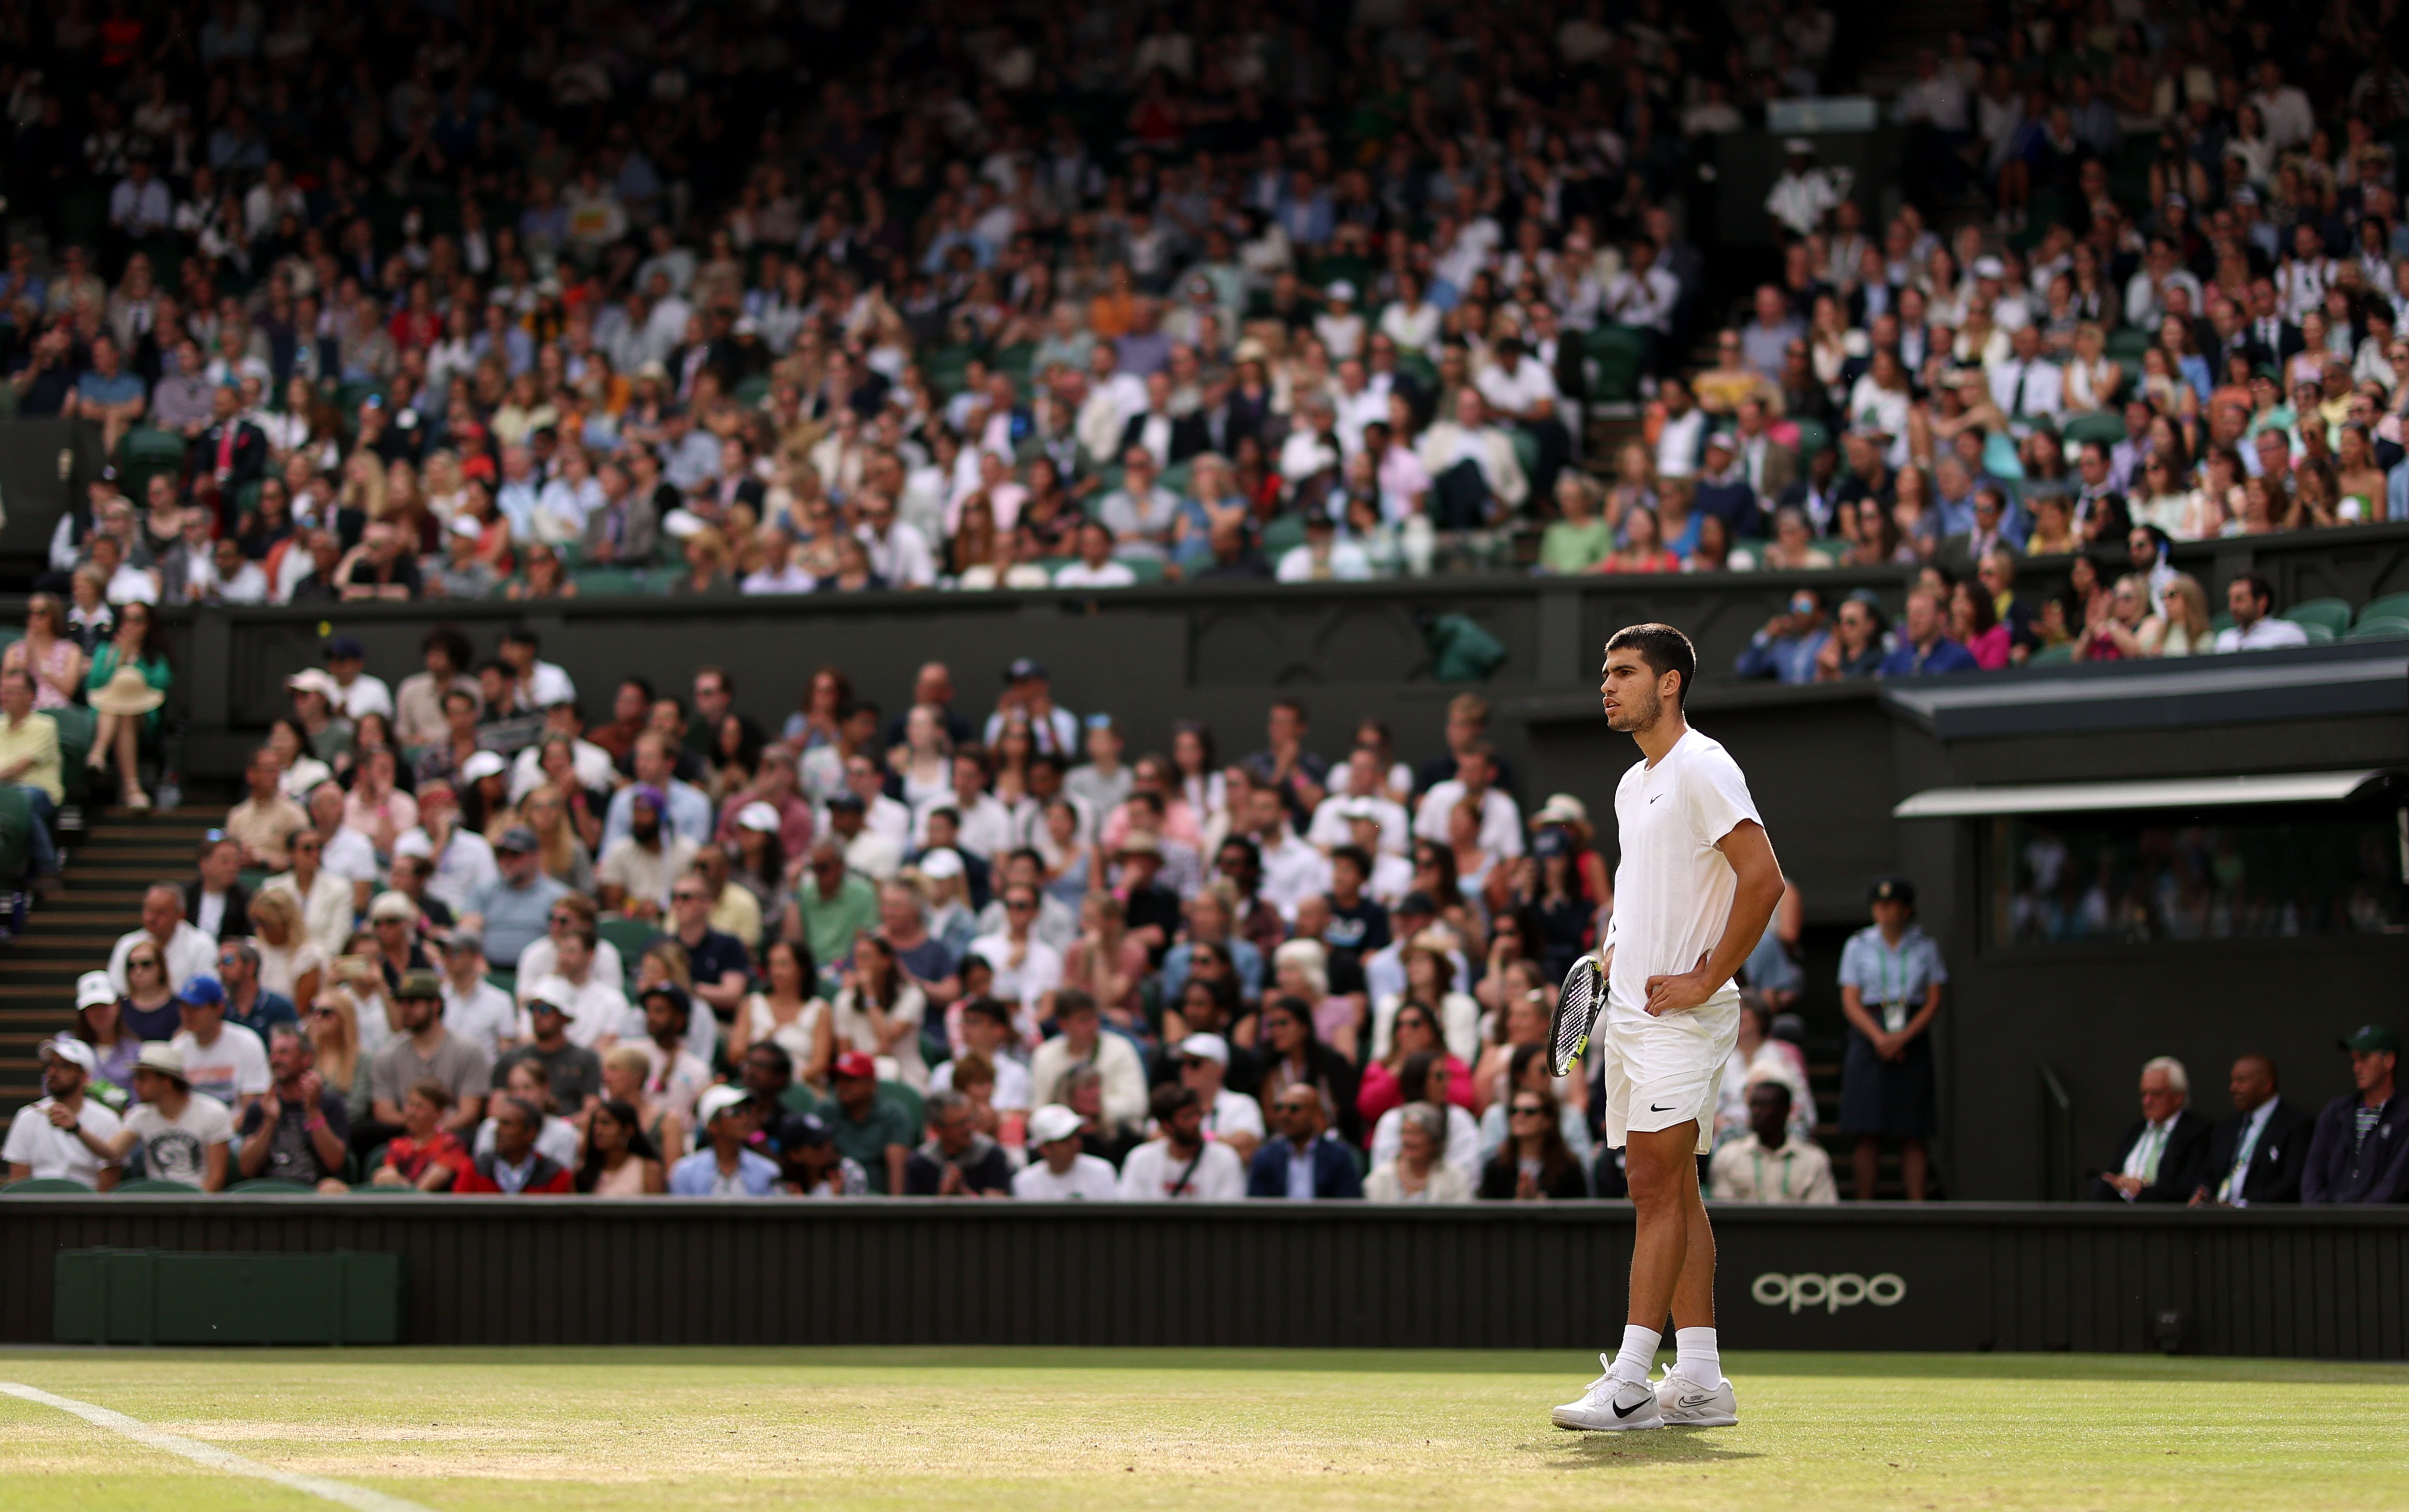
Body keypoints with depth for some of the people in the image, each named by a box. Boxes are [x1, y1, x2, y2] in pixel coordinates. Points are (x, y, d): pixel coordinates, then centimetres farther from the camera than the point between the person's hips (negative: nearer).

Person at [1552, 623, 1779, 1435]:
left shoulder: (1703, 769, -10)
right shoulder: (1632, 785, 18)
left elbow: (1763, 880, -18)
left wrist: (1705, 979, -18)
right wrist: (1615, 948, 13)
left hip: (1680, 1014, -9)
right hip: (1629, 1012, 9)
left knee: (1656, 1183, -13)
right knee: (1672, 1191, 8)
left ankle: (1630, 1381, -16)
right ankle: (1700, 1381, 10)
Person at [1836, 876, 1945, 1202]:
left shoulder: (1925, 947, 7)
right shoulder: (1858, 946, 7)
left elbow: (1934, 1002, 3)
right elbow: (1850, 1002, 1)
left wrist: (1903, 1038, -11)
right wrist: (1879, 1037, -14)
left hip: (1913, 1038, 0)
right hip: (1868, 1036, 0)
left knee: (1913, 1134, -2)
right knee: (1868, 1132, -6)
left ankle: (1917, 1204, -3)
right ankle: (1864, 1205, -5)